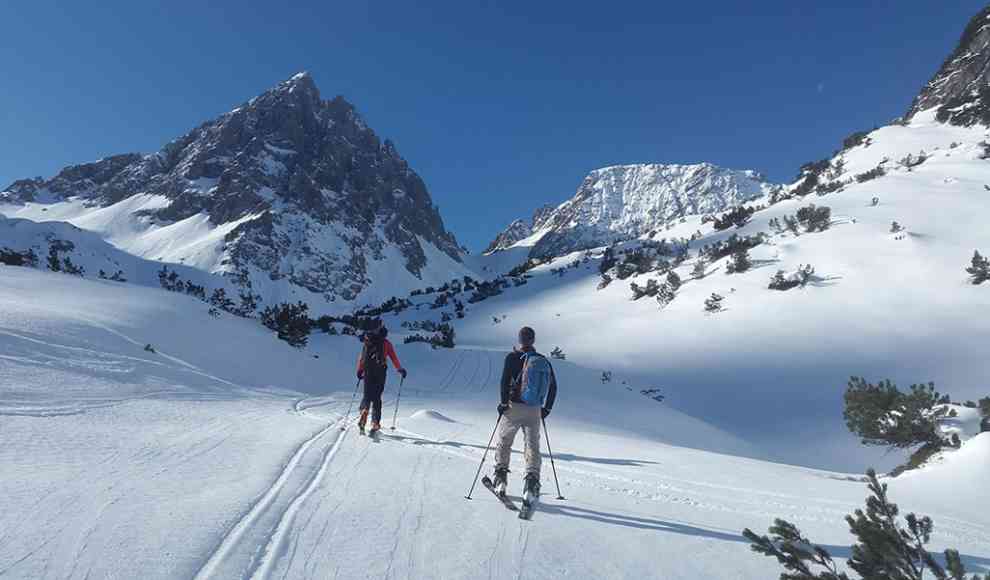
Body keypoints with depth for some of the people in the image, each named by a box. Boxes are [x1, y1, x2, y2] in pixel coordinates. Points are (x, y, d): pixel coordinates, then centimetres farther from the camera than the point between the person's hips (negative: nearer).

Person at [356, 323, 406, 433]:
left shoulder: (367, 342, 12)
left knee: (367, 395, 9)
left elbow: (361, 357, 10)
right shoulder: (387, 343, 7)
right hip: (380, 371, -1)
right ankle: (375, 422, -1)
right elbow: (394, 358, 4)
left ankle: (364, 410, -22)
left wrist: (359, 371, 18)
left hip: (368, 371, 1)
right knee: (377, 397, 5)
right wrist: (400, 369, 14)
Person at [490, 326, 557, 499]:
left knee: (504, 441, 15)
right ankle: (532, 482, -3)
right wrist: (547, 408, 16)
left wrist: (504, 402, -6)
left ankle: (500, 477, 14)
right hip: (534, 410, 3)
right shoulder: (543, 360, 7)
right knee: (533, 445, 8)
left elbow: (505, 380, -16)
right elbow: (553, 386, 9)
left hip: (514, 407, -2)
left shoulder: (512, 357, -5)